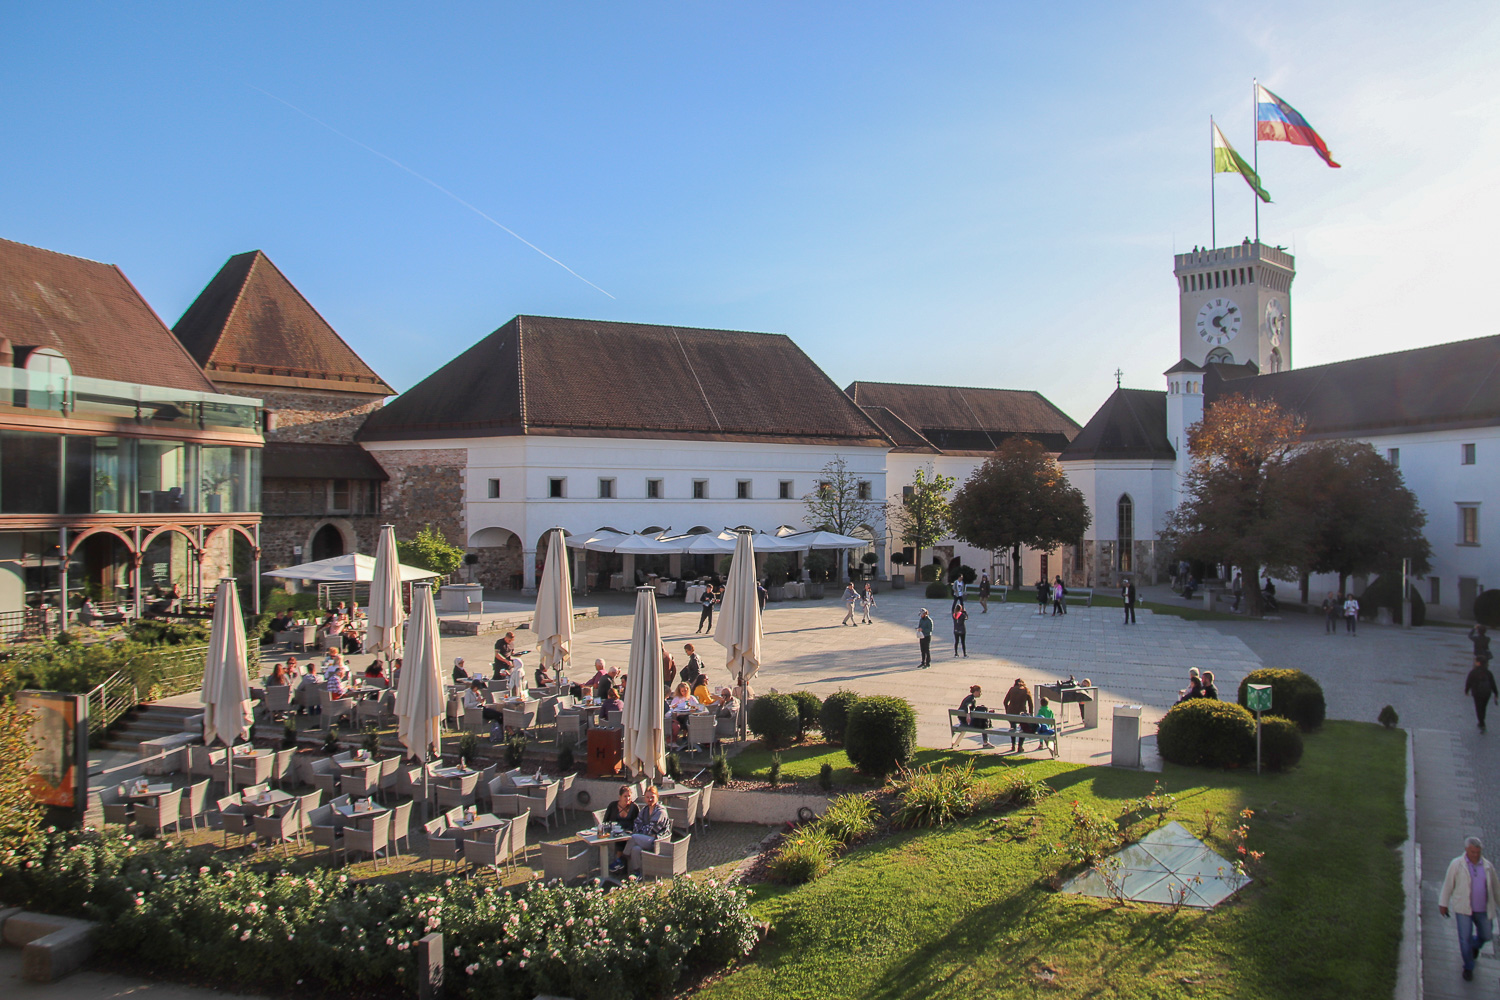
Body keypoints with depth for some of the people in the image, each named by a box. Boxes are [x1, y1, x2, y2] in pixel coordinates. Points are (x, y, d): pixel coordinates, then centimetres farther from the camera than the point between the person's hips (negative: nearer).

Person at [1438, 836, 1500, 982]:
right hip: (1463, 908, -3)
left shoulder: (1487, 866, -1)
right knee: (1465, 938, -4)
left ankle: (1474, 945, 49)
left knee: (1486, 935, 14)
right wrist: (1443, 903, 2)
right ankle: (1468, 967, 15)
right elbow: (1448, 884, -2)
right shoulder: (1456, 864, -9)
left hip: (1483, 909, 3)